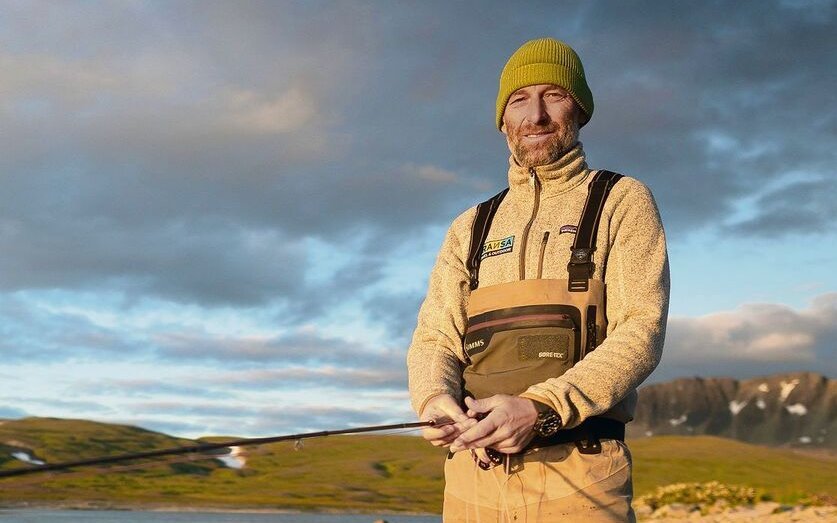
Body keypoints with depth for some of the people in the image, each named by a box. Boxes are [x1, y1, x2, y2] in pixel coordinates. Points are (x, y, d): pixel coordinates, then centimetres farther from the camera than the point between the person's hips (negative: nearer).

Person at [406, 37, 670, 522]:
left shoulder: (623, 201, 5)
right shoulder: (470, 229, 17)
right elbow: (434, 339, 9)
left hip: (579, 479, -3)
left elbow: (641, 333, -8)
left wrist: (539, 410, -21)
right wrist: (437, 400, -14)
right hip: (471, 473, 4)